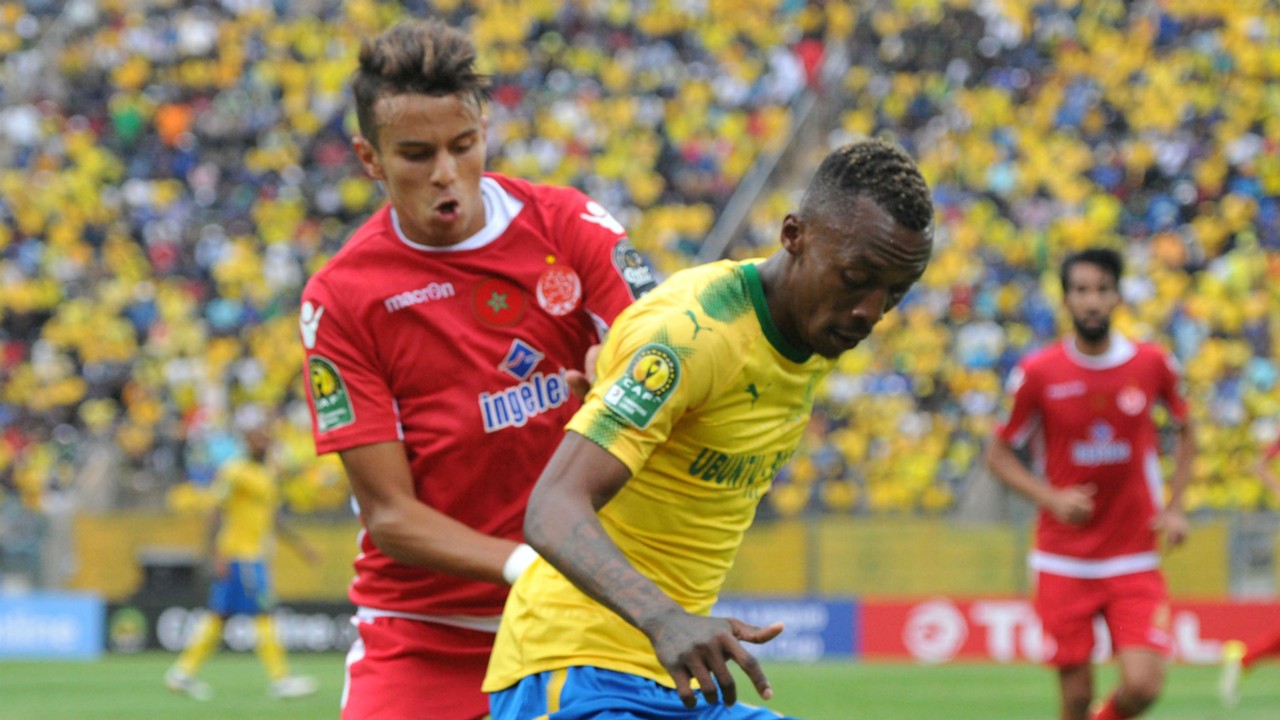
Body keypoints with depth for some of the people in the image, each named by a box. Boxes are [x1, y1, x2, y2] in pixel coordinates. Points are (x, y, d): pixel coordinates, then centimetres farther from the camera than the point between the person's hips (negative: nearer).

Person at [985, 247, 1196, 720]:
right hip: (1063, 562, -1)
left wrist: (1174, 508, 3)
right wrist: (1052, 498, -14)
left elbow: (1186, 431, 16)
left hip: (1135, 561, 1)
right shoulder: (1037, 373, -6)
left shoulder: (1153, 365, -1)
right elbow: (999, 454, 3)